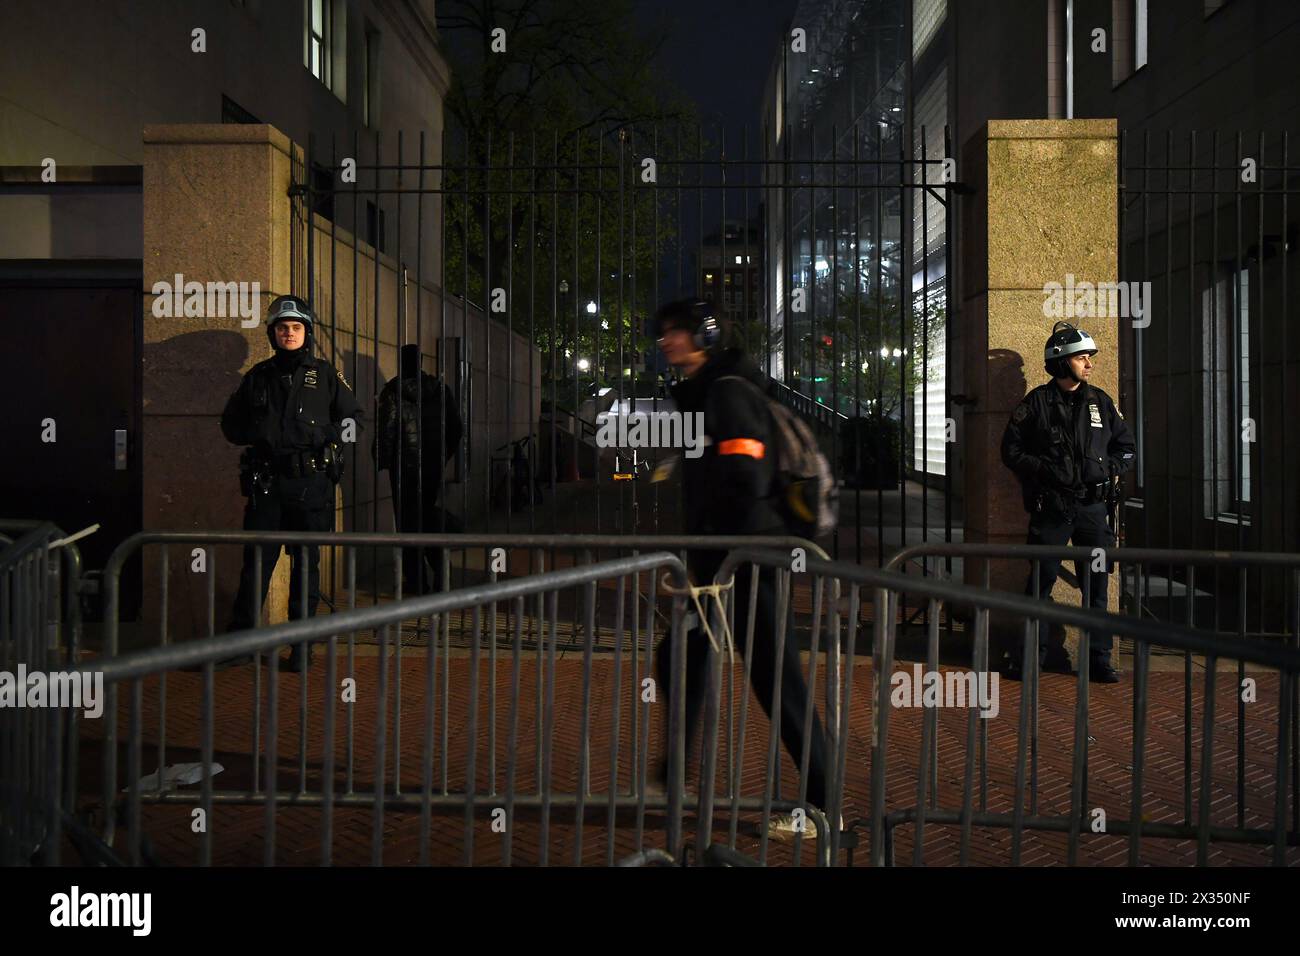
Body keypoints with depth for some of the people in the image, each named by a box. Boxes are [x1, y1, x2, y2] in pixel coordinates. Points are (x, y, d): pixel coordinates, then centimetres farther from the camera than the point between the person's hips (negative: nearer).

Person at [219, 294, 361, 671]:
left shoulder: (325, 375, 7)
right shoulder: (258, 376, 12)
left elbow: (353, 418, 9)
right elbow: (230, 422, 18)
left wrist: (327, 436, -5)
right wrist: (256, 434, 2)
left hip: (311, 482, -1)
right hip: (266, 481, 1)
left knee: (307, 562, 5)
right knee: (257, 561, 1)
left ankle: (302, 644, 12)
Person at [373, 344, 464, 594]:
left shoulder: (394, 392, -9)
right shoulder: (440, 389, 4)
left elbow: (386, 431, -12)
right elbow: (456, 427, 7)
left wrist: (382, 461, 1)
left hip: (405, 465, -4)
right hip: (434, 464, 4)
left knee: (408, 520, 3)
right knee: (426, 510, 20)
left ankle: (416, 581, 5)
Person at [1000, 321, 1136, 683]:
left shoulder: (1100, 402, 10)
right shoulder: (1036, 403, 0)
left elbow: (1126, 447, 16)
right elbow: (1011, 450, 2)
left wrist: (1107, 470, -2)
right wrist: (1044, 469, -11)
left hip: (1093, 507, 3)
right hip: (1050, 507, -3)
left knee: (1097, 584, 6)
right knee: (1042, 580, 2)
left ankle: (1098, 657, 15)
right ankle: (1033, 653, 13)